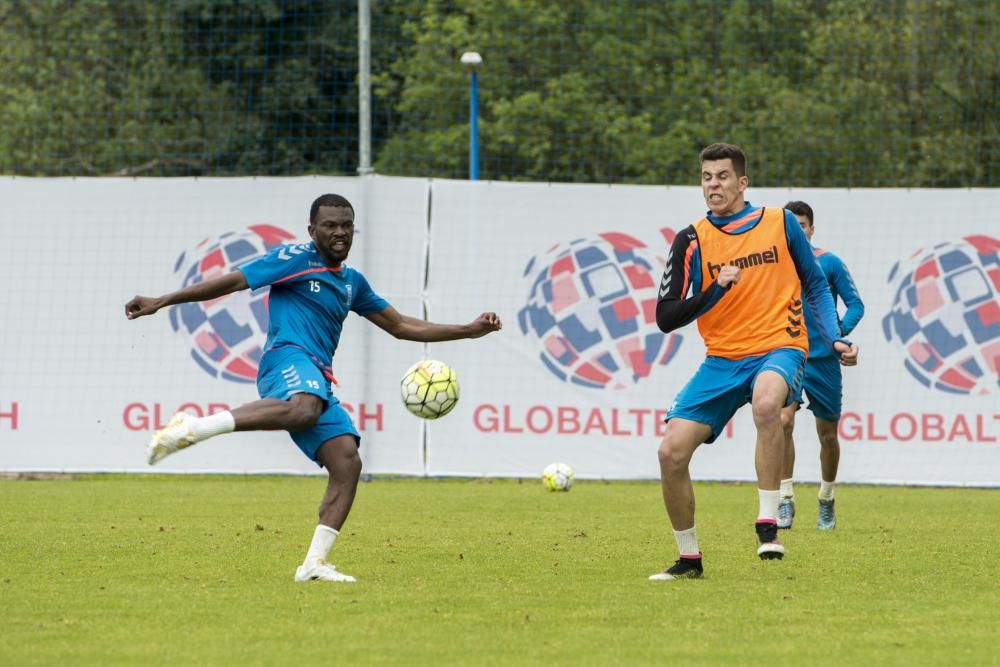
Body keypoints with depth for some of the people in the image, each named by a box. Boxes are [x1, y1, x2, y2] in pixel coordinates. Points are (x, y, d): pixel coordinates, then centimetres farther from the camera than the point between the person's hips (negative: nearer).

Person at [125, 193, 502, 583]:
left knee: (346, 461, -9)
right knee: (304, 409, -42)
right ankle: (191, 429, -43)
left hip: (318, 382, 8)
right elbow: (233, 282, 3)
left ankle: (315, 563, -10)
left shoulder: (352, 282, 27)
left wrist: (469, 331, 30)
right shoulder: (297, 259, 5)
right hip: (288, 358, -8)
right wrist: (161, 302, -1)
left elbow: (400, 326, 35)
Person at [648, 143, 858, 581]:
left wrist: (835, 340, 3)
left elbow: (816, 286, 15)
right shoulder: (691, 241, 4)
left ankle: (768, 524, -28)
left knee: (766, 403, -38)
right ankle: (689, 559, 11)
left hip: (779, 348, -3)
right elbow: (665, 319, 0)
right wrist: (714, 290, -14)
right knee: (672, 451, -9)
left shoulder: (781, 223, 4)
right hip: (722, 360, 3)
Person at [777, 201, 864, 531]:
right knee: (783, 421, -21)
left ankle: (826, 502, 27)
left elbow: (855, 304, -1)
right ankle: (785, 499, -15)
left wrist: (840, 330, -19)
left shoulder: (829, 263, -2)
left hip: (823, 359, 0)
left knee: (828, 434, 7)